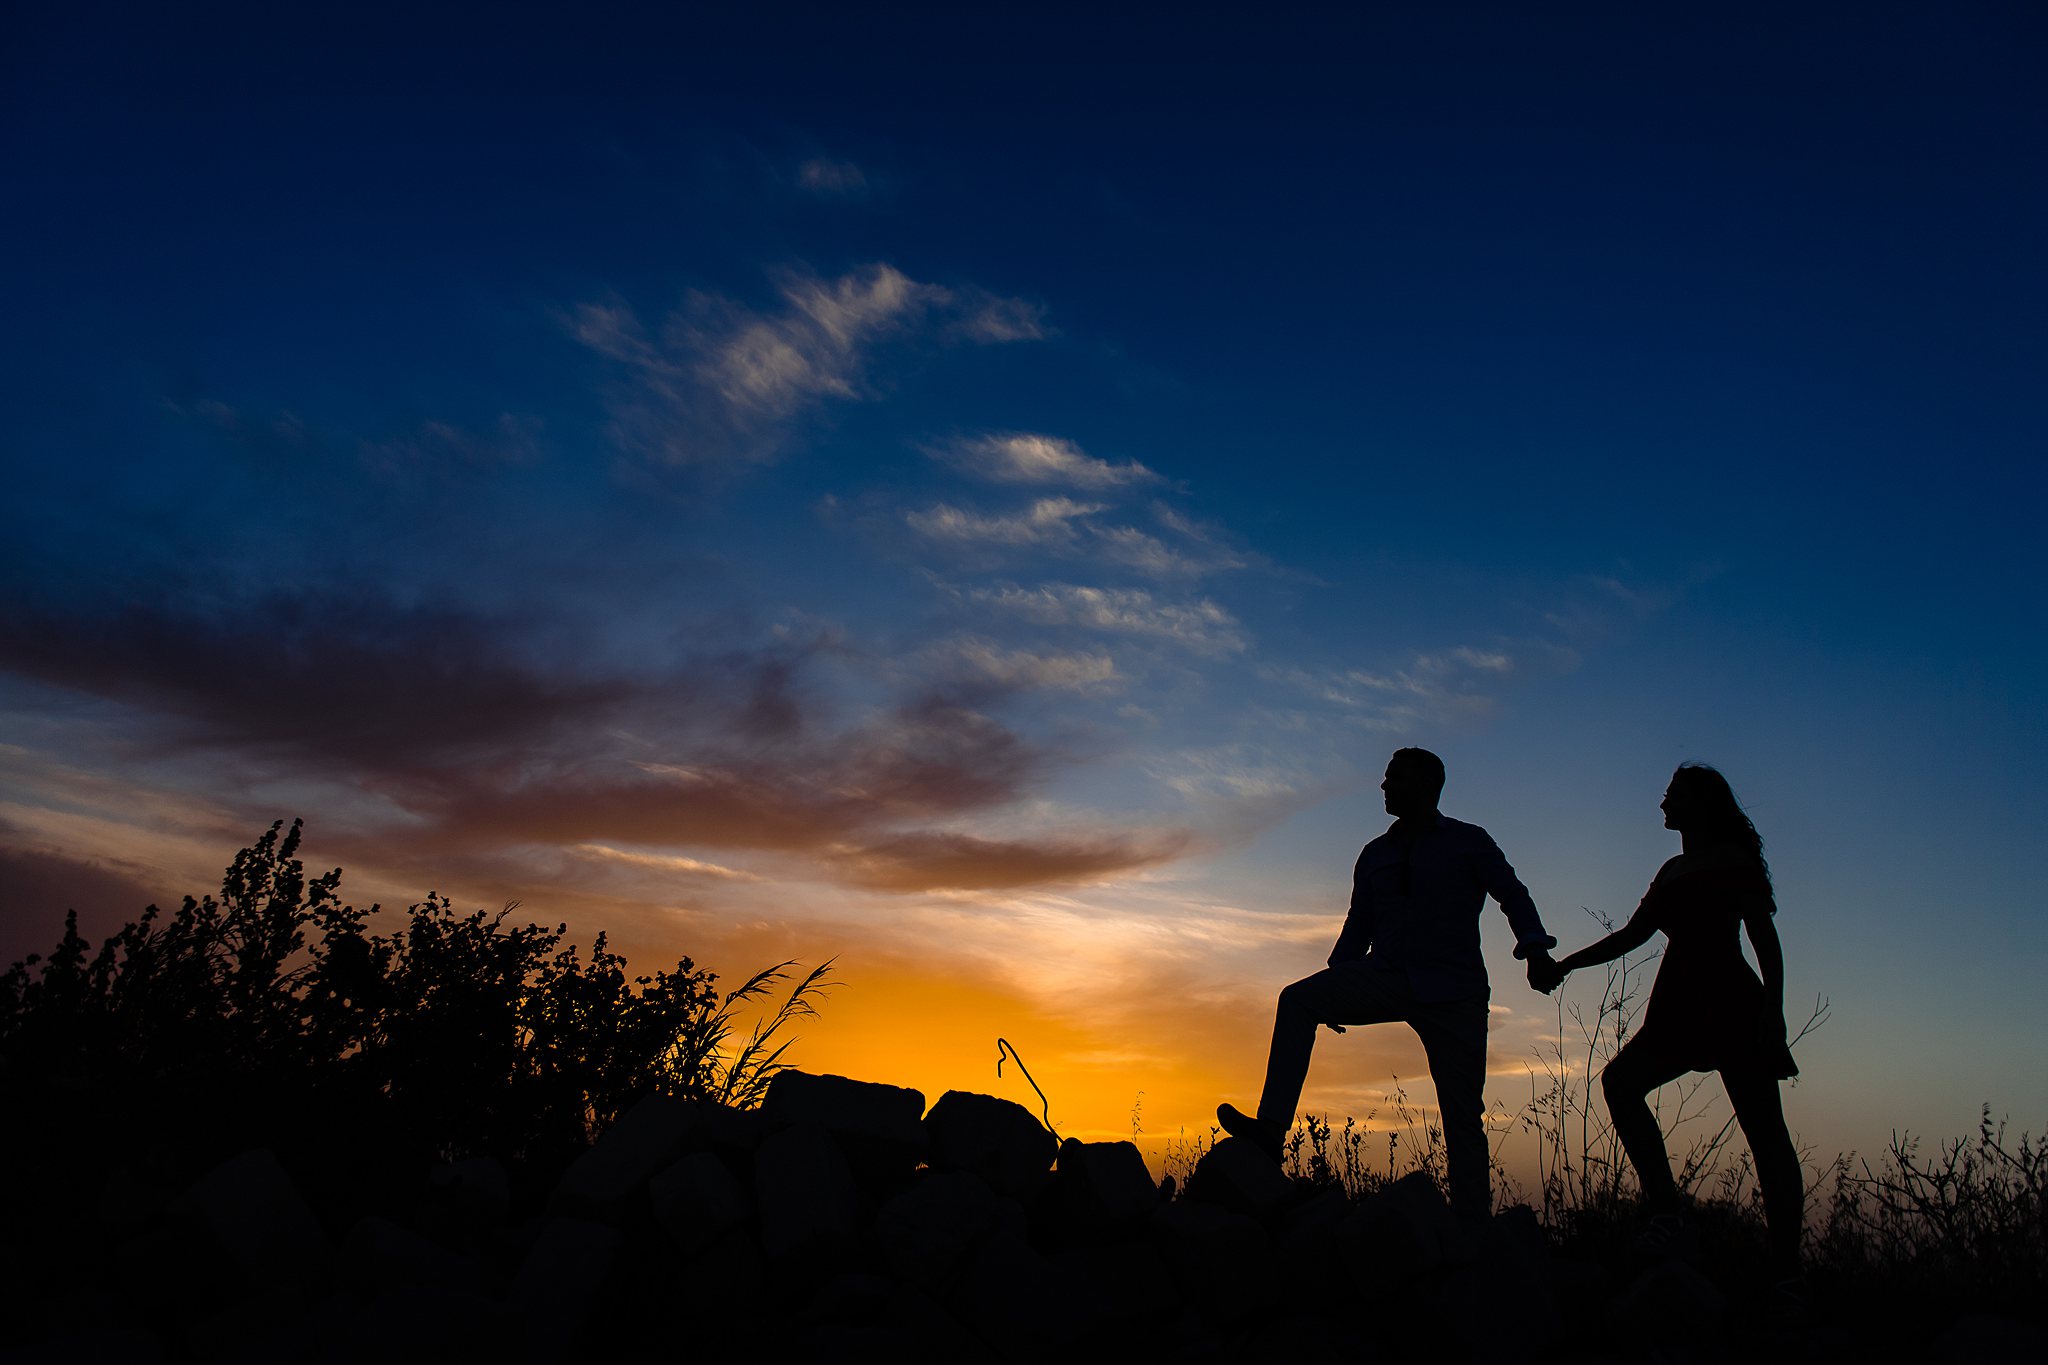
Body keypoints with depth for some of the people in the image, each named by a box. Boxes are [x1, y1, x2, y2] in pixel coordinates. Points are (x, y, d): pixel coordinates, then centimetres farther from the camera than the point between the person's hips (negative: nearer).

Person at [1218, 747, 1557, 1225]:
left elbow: (1513, 895, 9)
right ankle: (1271, 1128, -26)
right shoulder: (1376, 854, 18)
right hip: (1386, 979, 3)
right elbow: (1359, 925, 20)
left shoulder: (1468, 842, 7)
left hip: (1453, 992, -3)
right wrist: (1336, 993, 12)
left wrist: (1535, 949, -10)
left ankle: (1471, 1225, 6)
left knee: (1463, 1113, -5)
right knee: (1298, 999, -19)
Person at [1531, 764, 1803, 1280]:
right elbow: (1632, 933, 22)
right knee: (1621, 1079, -10)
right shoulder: (1673, 870, 21)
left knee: (1764, 1131, -7)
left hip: (1732, 1004, -7)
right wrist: (1565, 965, 17)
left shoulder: (1733, 859, 1)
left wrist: (1773, 1012, -16)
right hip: (1682, 1007, 8)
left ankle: (1786, 1270, -5)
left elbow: (1765, 938, -6)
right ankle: (1665, 1208, -9)